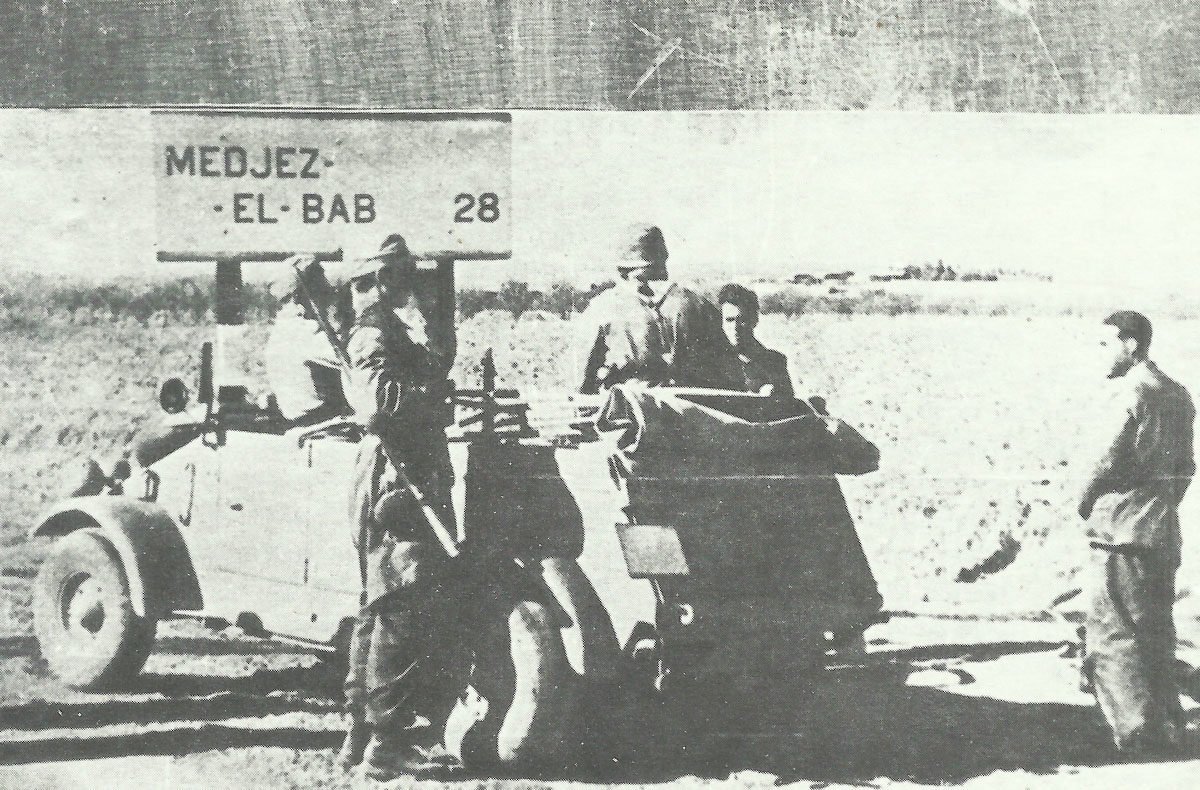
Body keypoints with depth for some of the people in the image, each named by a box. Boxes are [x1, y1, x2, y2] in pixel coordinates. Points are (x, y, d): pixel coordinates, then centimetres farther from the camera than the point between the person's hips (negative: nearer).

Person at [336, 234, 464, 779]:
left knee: (382, 610, 15)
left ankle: (363, 733, 23)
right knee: (406, 610, -9)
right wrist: (431, 387, -17)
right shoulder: (375, 333, -11)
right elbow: (379, 406, -27)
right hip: (399, 483, -11)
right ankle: (391, 741, -7)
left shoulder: (388, 330, 21)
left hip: (397, 484, 11)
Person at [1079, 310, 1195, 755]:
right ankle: (1166, 722, 23)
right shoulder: (1176, 394, 13)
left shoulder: (1135, 390, -13)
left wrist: (1086, 499, -3)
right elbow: (1185, 465, 15)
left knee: (1112, 634, -3)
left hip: (1123, 529, -9)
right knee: (1155, 631, 17)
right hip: (1163, 530, 9)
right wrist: (1165, 502, 17)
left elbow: (1115, 457, -17)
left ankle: (1139, 730, -4)